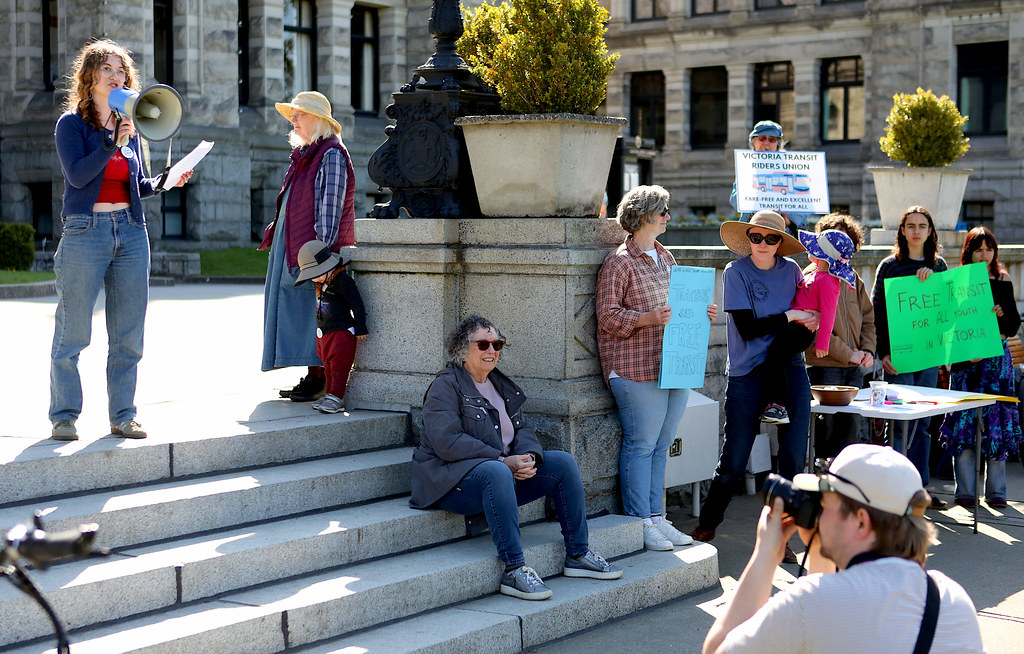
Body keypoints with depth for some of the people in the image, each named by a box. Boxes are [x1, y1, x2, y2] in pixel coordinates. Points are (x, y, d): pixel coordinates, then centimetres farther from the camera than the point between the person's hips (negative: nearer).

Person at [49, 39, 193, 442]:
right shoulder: (71, 123, 0)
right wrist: (113, 142, -22)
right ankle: (64, 416, 8)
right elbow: (76, 175, -14)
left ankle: (122, 416, 13)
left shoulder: (129, 126, 15)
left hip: (131, 232, 5)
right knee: (73, 332, -1)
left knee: (129, 335, 5)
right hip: (85, 231, -5)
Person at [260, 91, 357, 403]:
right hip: (291, 246, 10)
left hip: (314, 247, -10)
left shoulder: (331, 153, -9)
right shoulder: (304, 155, 20)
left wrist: (321, 248, -22)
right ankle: (313, 377, 12)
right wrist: (275, 232, 20)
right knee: (297, 307, 8)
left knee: (313, 310, -10)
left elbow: (331, 204, -17)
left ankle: (322, 379, -6)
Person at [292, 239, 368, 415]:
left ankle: (336, 398, -4)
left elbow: (357, 305, -15)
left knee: (339, 367, -6)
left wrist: (360, 329, -13)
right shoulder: (320, 282, 9)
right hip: (323, 332, 9)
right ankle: (329, 395, 22)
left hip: (341, 332, -9)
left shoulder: (342, 280, -17)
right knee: (328, 367, 14)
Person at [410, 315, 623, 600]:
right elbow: (448, 443, -19)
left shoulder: (500, 384, 18)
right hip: (453, 478, -8)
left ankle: (578, 555, -2)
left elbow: (521, 427, 14)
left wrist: (529, 456, -11)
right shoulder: (445, 386, -7)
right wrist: (503, 461, -22)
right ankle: (514, 571, -40)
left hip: (505, 470, 8)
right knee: (496, 473, -39)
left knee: (563, 462, -7)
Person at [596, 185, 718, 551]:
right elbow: (608, 316, -10)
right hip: (636, 367, -8)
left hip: (675, 366, 8)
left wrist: (702, 314, 9)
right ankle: (640, 523, 2)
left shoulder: (666, 259, 19)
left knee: (662, 443, 10)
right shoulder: (619, 261, -6)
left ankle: (656, 518, 17)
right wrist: (647, 319, -23)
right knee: (641, 443, -5)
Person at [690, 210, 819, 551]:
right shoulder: (736, 273, -4)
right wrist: (790, 317, -7)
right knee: (733, 462, 0)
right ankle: (706, 525, 23)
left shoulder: (791, 270, 7)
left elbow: (807, 316, 20)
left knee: (794, 459, -1)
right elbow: (747, 328, -11)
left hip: (790, 370, 3)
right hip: (747, 374, -3)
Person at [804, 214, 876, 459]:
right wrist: (847, 354, -13)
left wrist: (867, 350, 3)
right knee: (827, 427, -4)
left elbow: (868, 318, 21)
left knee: (851, 427, 8)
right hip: (825, 367, -6)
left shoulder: (853, 278, 15)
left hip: (854, 369, 6)